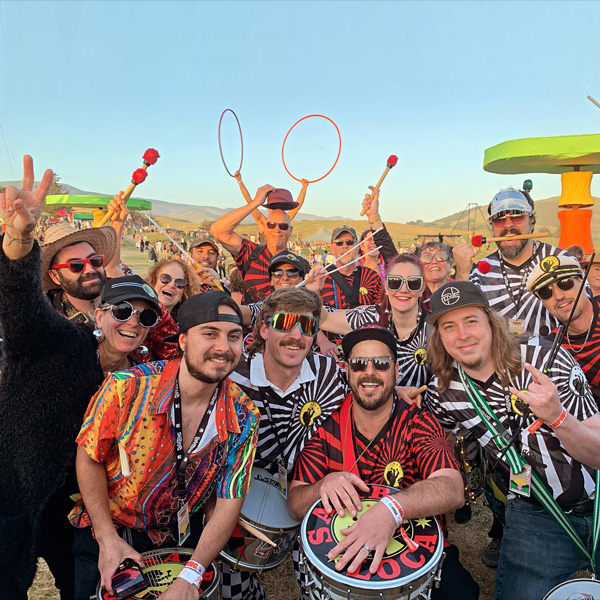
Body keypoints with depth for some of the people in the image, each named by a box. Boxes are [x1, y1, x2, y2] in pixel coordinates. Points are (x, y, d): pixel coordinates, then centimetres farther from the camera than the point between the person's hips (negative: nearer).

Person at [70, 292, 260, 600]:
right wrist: (108, 538, -12)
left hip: (180, 538, 2)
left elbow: (228, 503, -15)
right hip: (105, 531, -1)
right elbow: (89, 458, -12)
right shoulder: (128, 387, -26)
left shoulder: (243, 416, -20)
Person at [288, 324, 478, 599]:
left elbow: (452, 489, -25)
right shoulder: (327, 427, -5)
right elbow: (295, 506, -7)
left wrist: (391, 508, -42)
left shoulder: (418, 422, -8)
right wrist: (324, 487, -28)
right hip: (343, 549, 1)